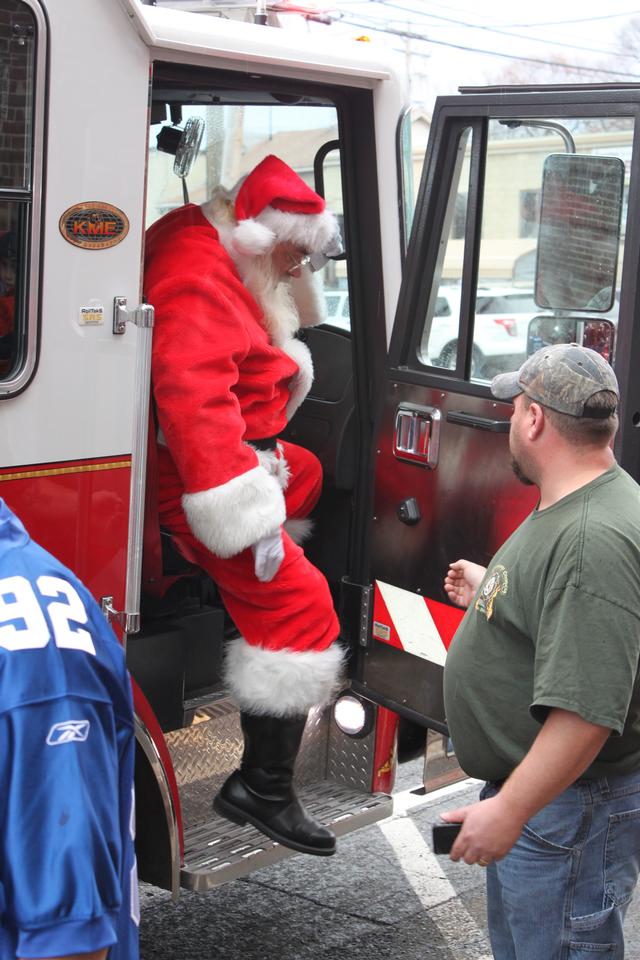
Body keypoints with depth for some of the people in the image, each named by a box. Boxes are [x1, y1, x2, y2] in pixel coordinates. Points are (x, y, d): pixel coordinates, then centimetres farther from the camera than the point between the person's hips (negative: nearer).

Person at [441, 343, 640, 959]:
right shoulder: (564, 510, 7)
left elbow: (589, 710, -33)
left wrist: (509, 810, -29)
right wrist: (487, 596, 27)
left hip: (566, 813, -11)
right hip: (521, 790, 11)